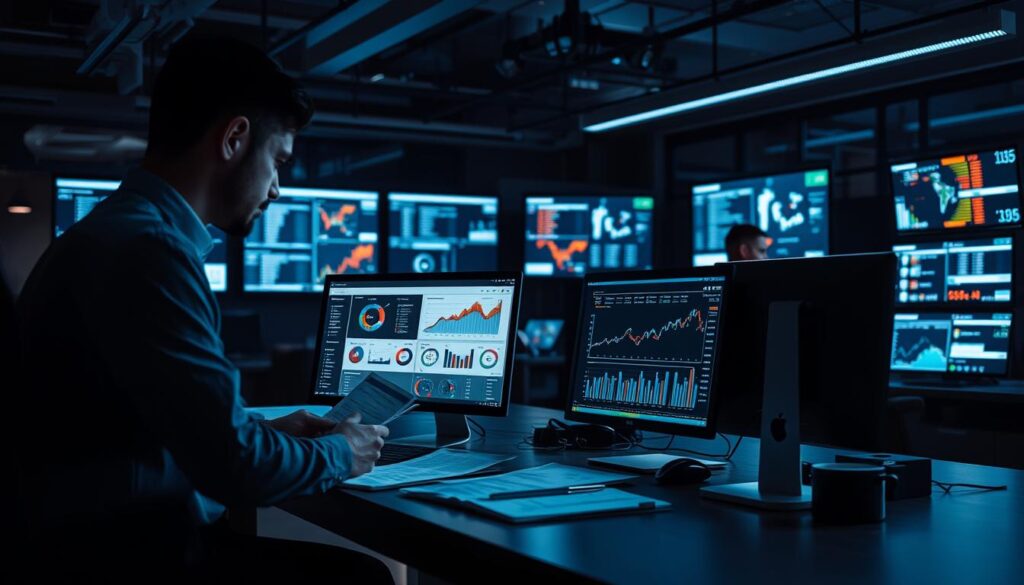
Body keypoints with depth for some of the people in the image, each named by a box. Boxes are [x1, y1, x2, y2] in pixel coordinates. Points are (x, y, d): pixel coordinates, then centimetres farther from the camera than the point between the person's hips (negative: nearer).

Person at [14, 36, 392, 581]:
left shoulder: (124, 231, 13)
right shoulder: (144, 248, -21)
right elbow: (233, 466, -24)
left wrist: (266, 432, 13)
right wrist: (338, 453, -6)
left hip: (137, 533, 10)